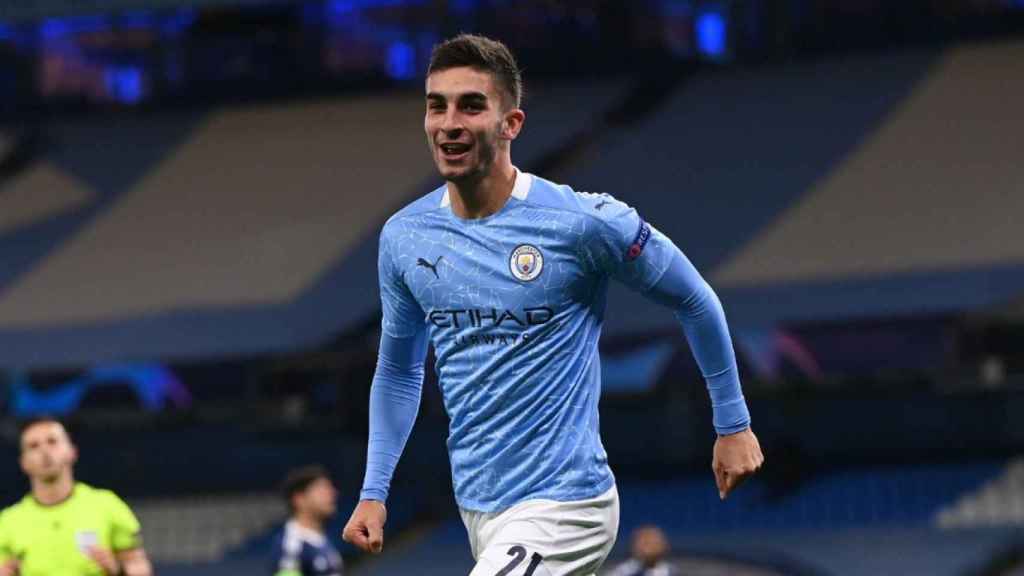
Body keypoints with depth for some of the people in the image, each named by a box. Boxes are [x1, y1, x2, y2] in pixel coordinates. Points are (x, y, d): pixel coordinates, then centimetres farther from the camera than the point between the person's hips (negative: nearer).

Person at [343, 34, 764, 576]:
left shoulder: (584, 221, -12)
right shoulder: (403, 236, 3)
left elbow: (694, 301, 2)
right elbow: (398, 369, 18)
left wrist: (733, 423, 9)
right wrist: (373, 492, 13)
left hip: (562, 505, -6)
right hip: (477, 507, 6)